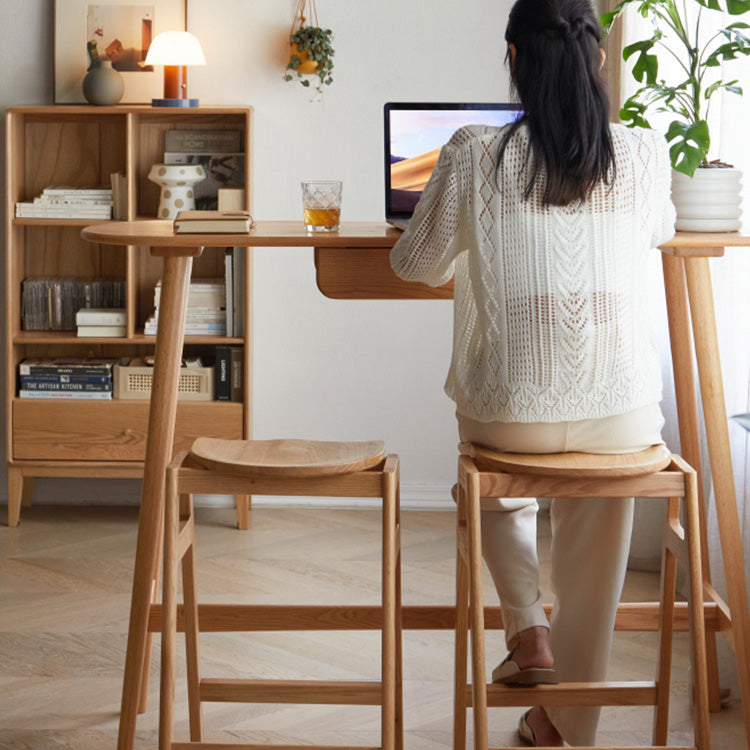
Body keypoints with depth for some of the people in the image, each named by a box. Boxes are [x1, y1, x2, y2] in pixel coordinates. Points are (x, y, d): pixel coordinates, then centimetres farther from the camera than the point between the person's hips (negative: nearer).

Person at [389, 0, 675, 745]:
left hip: (514, 410, -1)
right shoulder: (644, 155, -1)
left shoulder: (474, 154, -7)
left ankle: (528, 631, 18)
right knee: (594, 533, 28)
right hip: (623, 416, 1)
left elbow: (415, 263, 7)